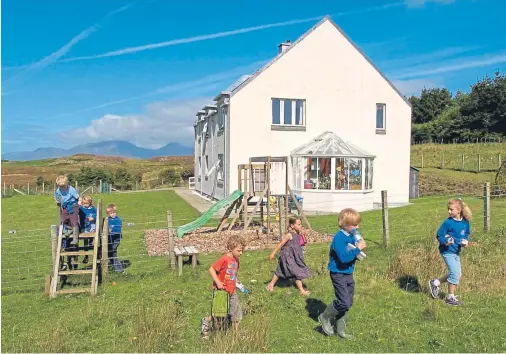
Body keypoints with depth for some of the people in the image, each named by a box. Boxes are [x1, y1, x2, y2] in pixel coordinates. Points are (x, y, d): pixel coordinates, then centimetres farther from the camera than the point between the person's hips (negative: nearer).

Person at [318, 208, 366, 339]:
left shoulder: (351, 236, 4)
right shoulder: (339, 237, -23)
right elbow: (344, 257, -30)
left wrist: (359, 244, -6)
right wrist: (358, 248, -26)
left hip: (348, 273, 9)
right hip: (338, 274, -9)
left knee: (348, 303, 14)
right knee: (344, 302, -12)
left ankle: (340, 329, 30)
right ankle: (325, 317, 14)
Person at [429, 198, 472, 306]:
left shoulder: (465, 222, -2)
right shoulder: (448, 222, -17)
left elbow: (467, 234, 13)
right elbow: (439, 235, -11)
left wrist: (466, 241, -6)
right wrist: (445, 242, -29)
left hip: (456, 251, 7)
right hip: (447, 251, -7)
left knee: (457, 274, 15)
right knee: (455, 273, -10)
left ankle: (436, 283, 32)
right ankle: (450, 297, 6)